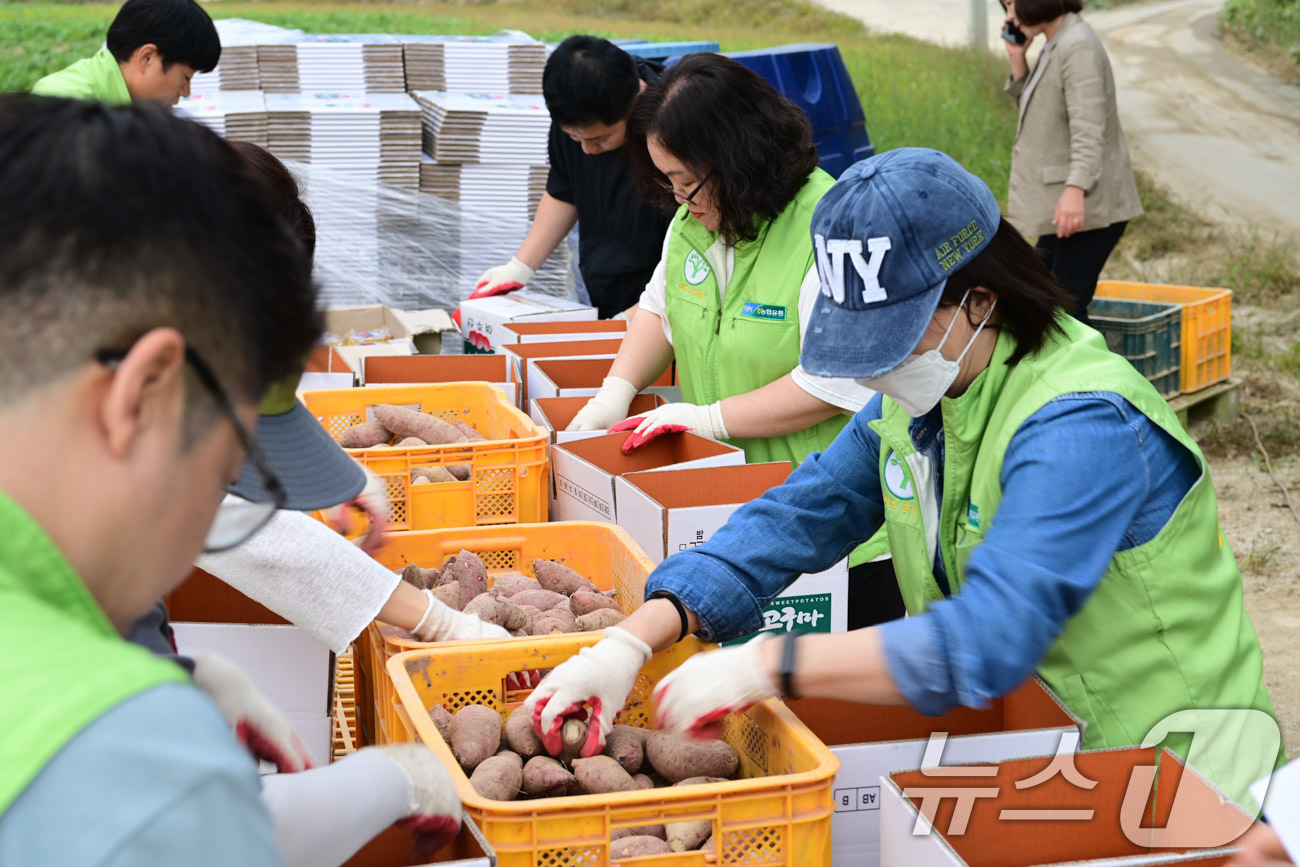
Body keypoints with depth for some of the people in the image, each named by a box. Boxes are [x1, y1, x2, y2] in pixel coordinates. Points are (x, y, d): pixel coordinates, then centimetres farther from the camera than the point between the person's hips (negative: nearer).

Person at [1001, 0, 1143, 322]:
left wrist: (1075, 189, -37)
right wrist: (1017, 62, 8)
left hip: (1088, 205, -10)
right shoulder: (1054, 47, 14)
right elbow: (1041, 117, 19)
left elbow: (1088, 129, -26)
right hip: (1062, 202, 10)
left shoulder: (1078, 47, -17)